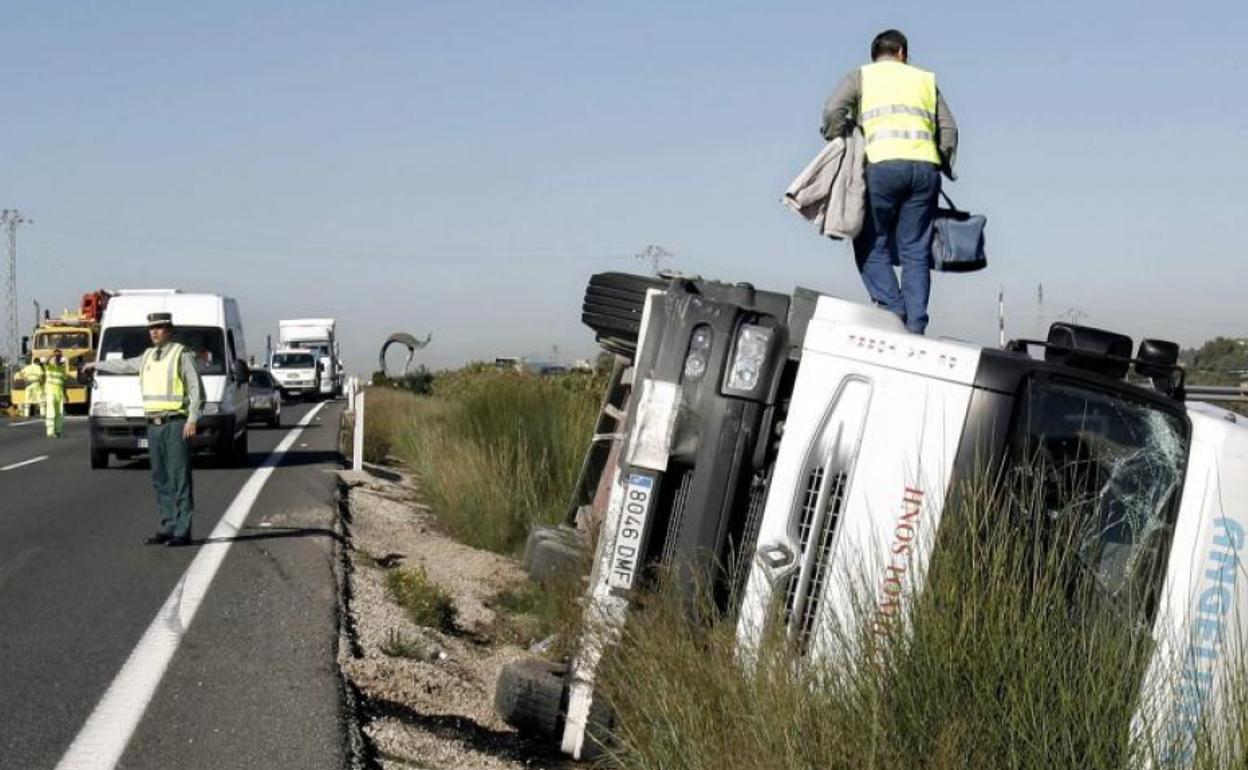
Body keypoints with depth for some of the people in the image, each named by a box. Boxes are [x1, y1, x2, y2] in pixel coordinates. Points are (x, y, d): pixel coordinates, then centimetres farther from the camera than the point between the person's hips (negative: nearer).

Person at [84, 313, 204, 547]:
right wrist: (97, 365, 47)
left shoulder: (182, 355, -2)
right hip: (154, 425, 7)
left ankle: (182, 531, -8)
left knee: (180, 479, -8)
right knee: (161, 480, 7)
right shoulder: (147, 357, 17)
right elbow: (124, 365, 35)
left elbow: (196, 389, -7)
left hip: (176, 424, -7)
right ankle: (167, 528, 12)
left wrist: (192, 419, -16)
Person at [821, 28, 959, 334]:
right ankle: (915, 325, -3)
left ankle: (892, 308, -11)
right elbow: (949, 129, 17)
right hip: (926, 167, 3)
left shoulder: (862, 76, 17)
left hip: (884, 164, -3)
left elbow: (833, 110, 0)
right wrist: (944, 167, 23)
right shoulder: (925, 79, 25)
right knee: (915, 250, 4)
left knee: (872, 244, 6)